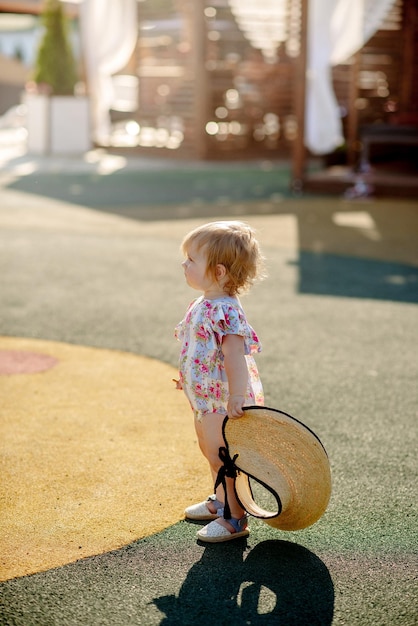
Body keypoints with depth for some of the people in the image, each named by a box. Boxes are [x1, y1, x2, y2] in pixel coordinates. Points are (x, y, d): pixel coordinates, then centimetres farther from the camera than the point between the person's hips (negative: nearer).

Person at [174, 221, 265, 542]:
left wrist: (236, 399, -34)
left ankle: (235, 518, 15)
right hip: (206, 398, 10)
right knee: (212, 453, 24)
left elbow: (235, 355, -31)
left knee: (223, 458, 1)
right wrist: (189, 378, 29)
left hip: (224, 402, -10)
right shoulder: (203, 305, 6)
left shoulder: (225, 311, -26)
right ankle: (220, 501, 43)